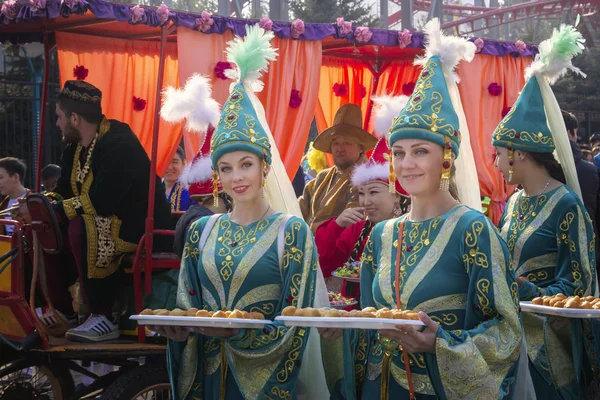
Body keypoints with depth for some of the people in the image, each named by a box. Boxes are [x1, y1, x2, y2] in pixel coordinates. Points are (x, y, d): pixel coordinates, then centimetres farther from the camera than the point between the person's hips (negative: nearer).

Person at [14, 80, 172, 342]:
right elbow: (64, 191, 16)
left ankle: (104, 319, -26)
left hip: (142, 228, -10)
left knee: (81, 228, -33)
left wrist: (49, 211, -26)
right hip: (101, 223, 10)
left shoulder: (118, 145, -22)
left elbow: (100, 203, -30)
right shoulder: (74, 150, 8)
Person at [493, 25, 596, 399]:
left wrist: (518, 292, -22)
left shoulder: (567, 206, -13)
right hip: (508, 329, 7)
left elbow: (577, 287, -16)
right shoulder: (512, 204, 8)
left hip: (546, 339, -7)